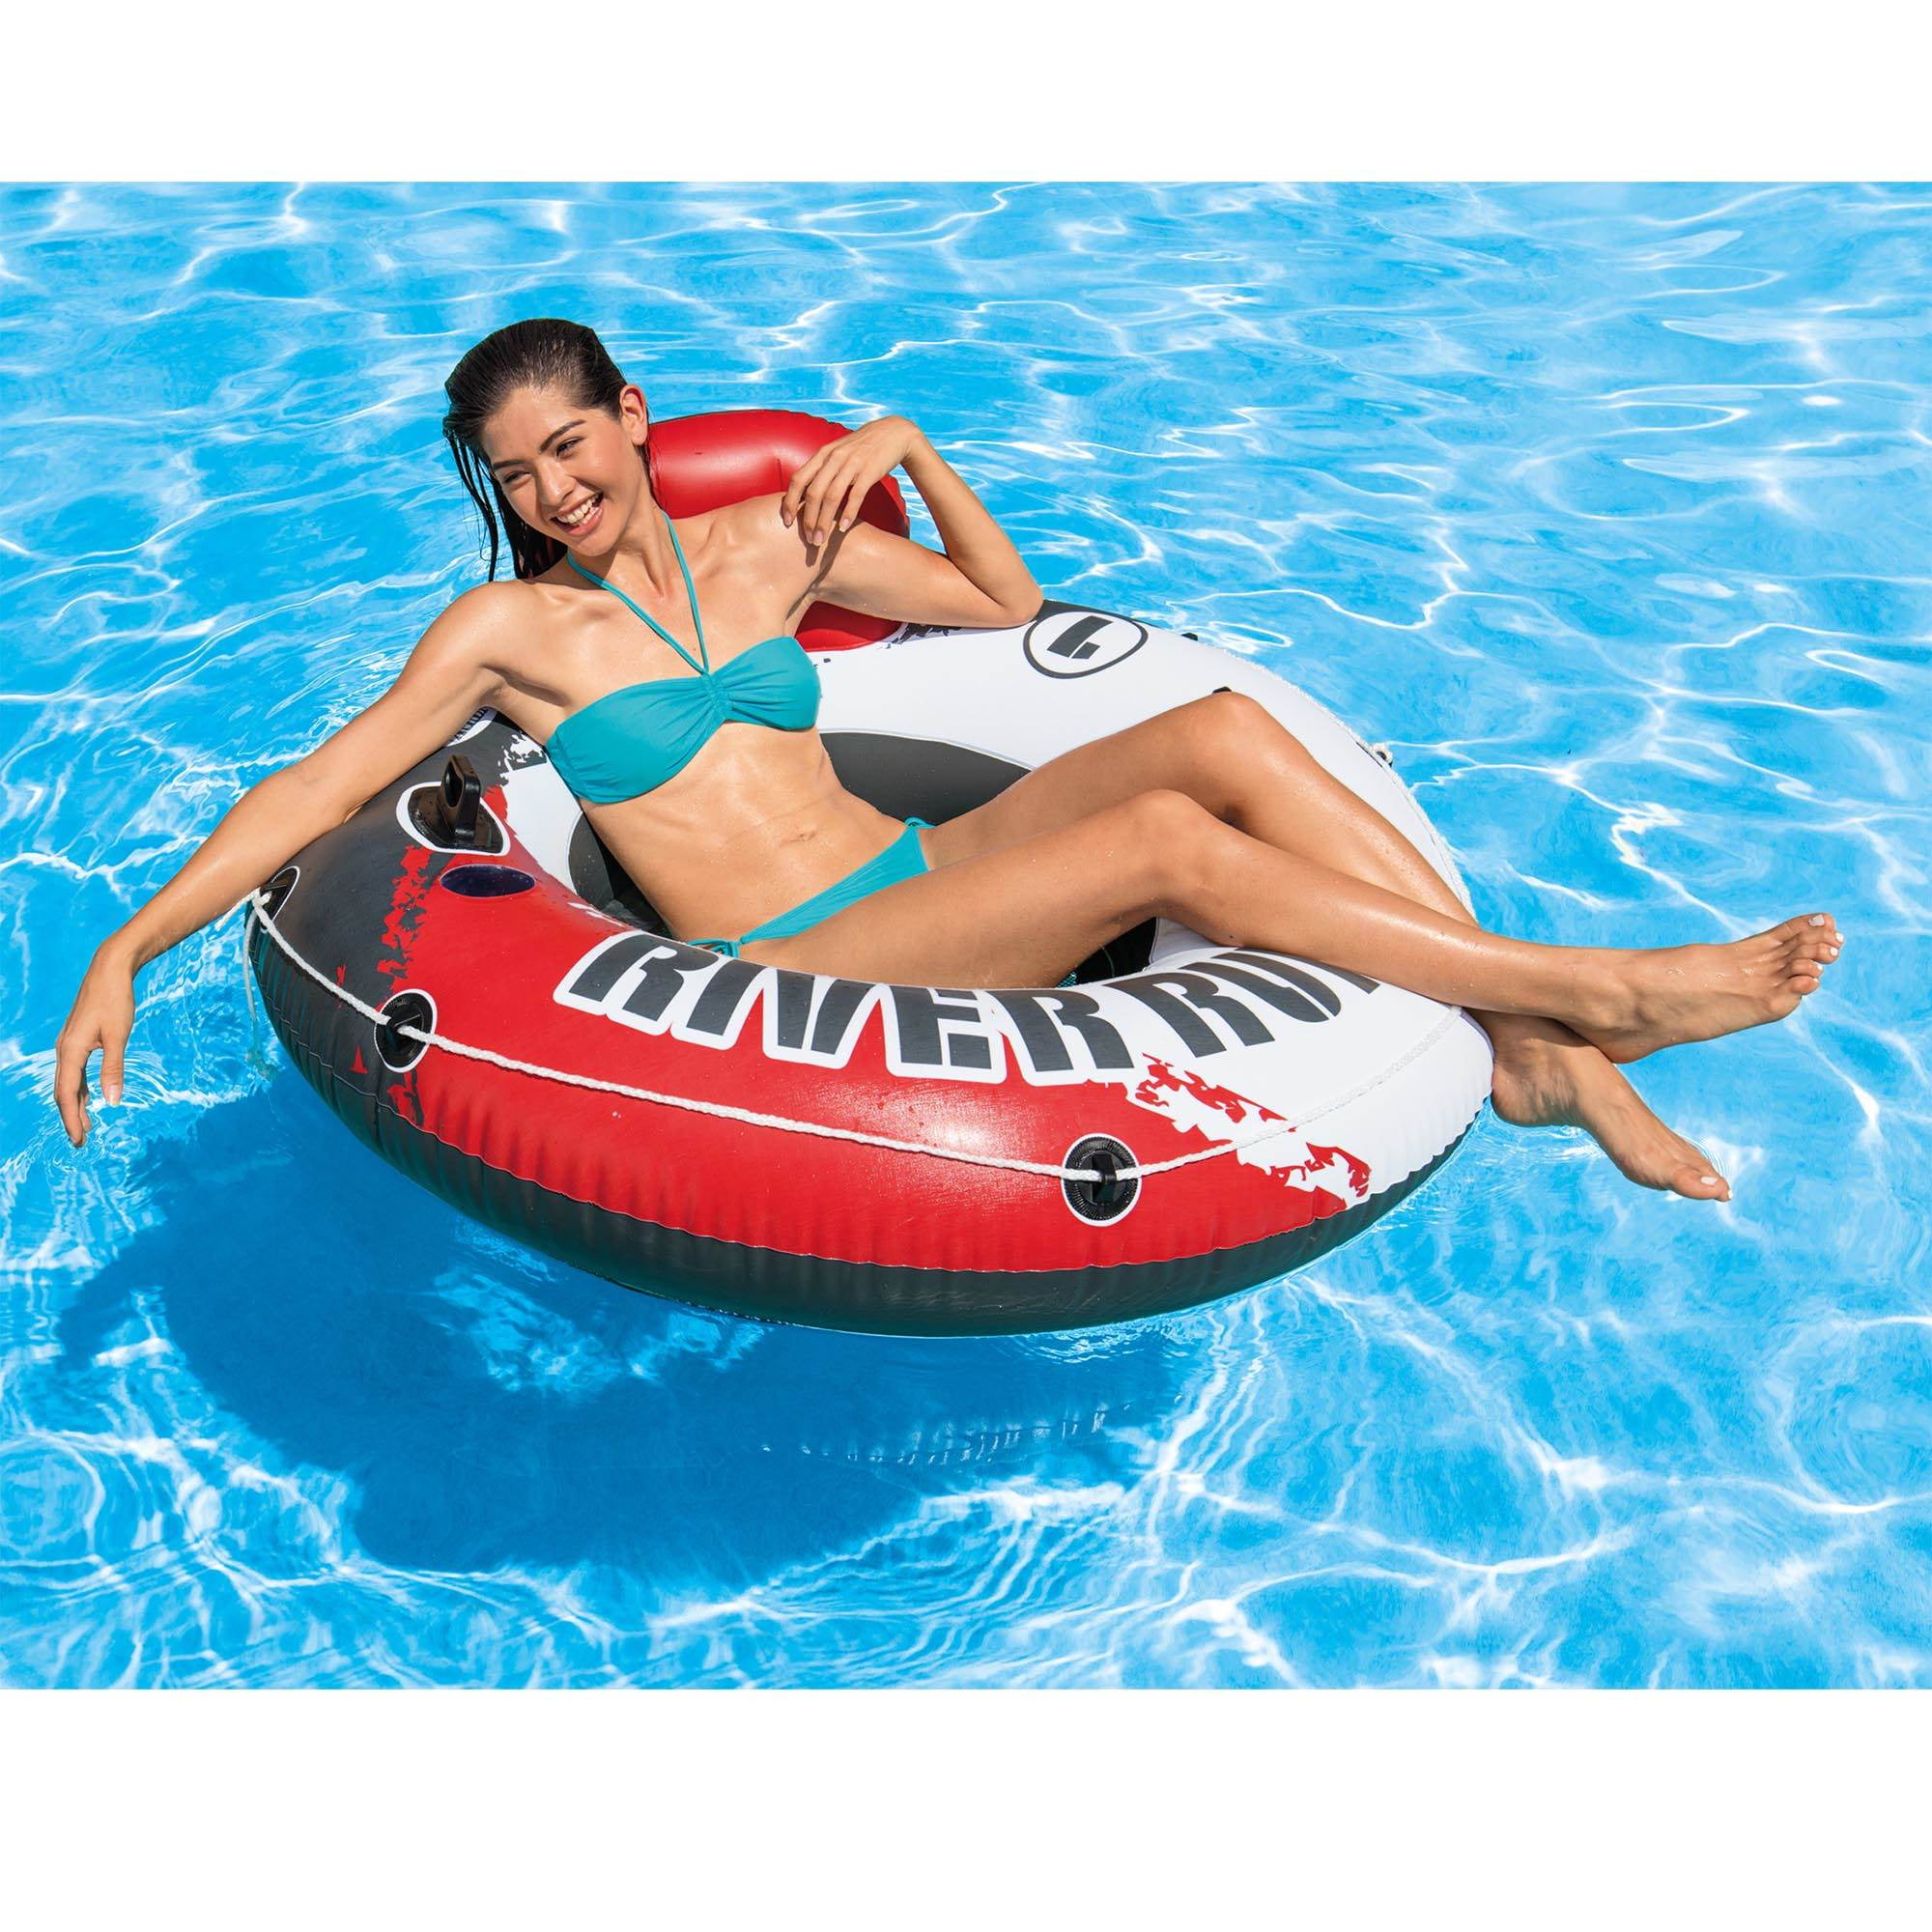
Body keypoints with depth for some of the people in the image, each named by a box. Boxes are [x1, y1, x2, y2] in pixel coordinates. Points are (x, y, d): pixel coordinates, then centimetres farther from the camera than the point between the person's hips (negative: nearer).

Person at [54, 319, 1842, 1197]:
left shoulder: (769, 540, 16)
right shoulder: (506, 630, 5)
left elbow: (1012, 608, 22)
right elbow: (319, 786, 1)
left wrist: (912, 451, 9)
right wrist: (131, 942, -6)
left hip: (922, 877, 5)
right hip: (792, 974, -5)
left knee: (1225, 730, -20)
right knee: (1167, 841, -27)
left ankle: (1541, 1056, -20)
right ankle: (1594, 988, -20)